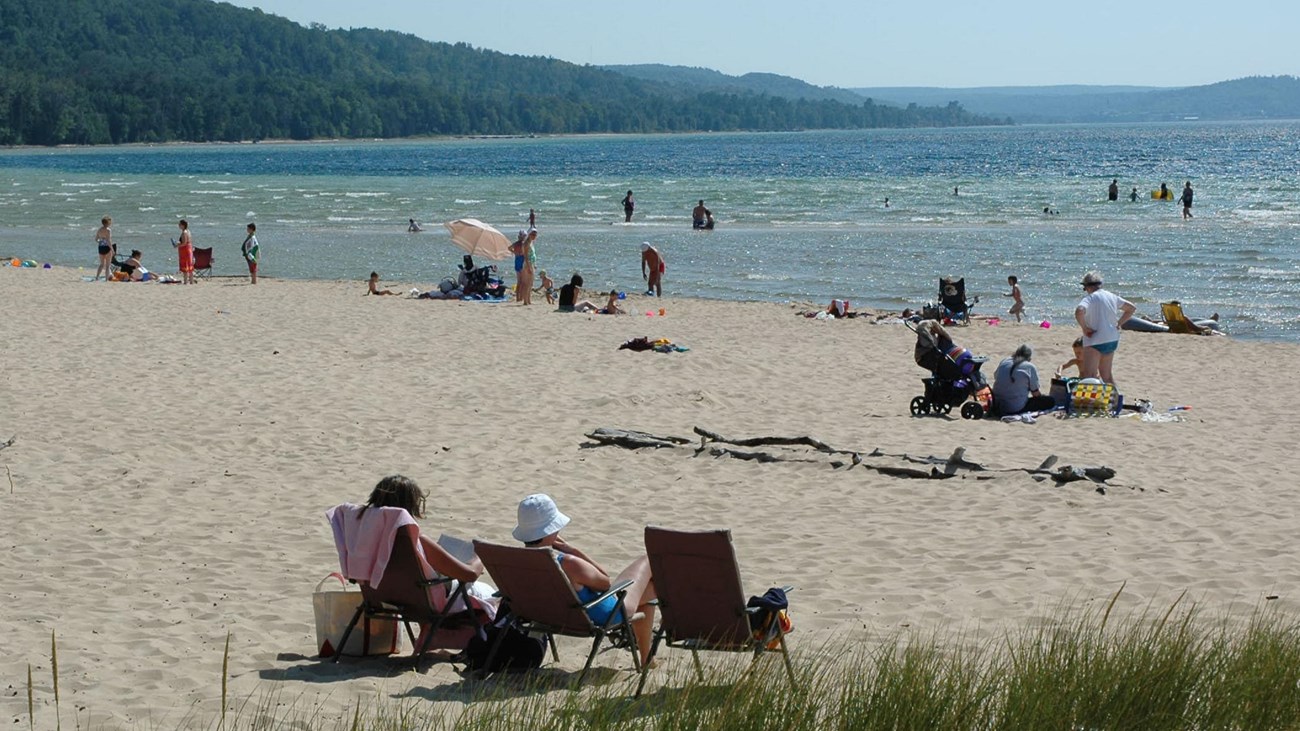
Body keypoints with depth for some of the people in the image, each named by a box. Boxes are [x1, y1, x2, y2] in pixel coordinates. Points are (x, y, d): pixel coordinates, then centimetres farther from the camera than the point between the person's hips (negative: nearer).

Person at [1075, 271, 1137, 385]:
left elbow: (1079, 312, -34)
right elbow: (1131, 308, 21)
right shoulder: (1112, 296, 10)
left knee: (1089, 376, -9)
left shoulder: (1089, 298, -13)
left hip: (1095, 341, -8)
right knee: (1106, 374, 21)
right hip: (1112, 340, 8)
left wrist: (1084, 328, -19)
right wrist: (1119, 324, 16)